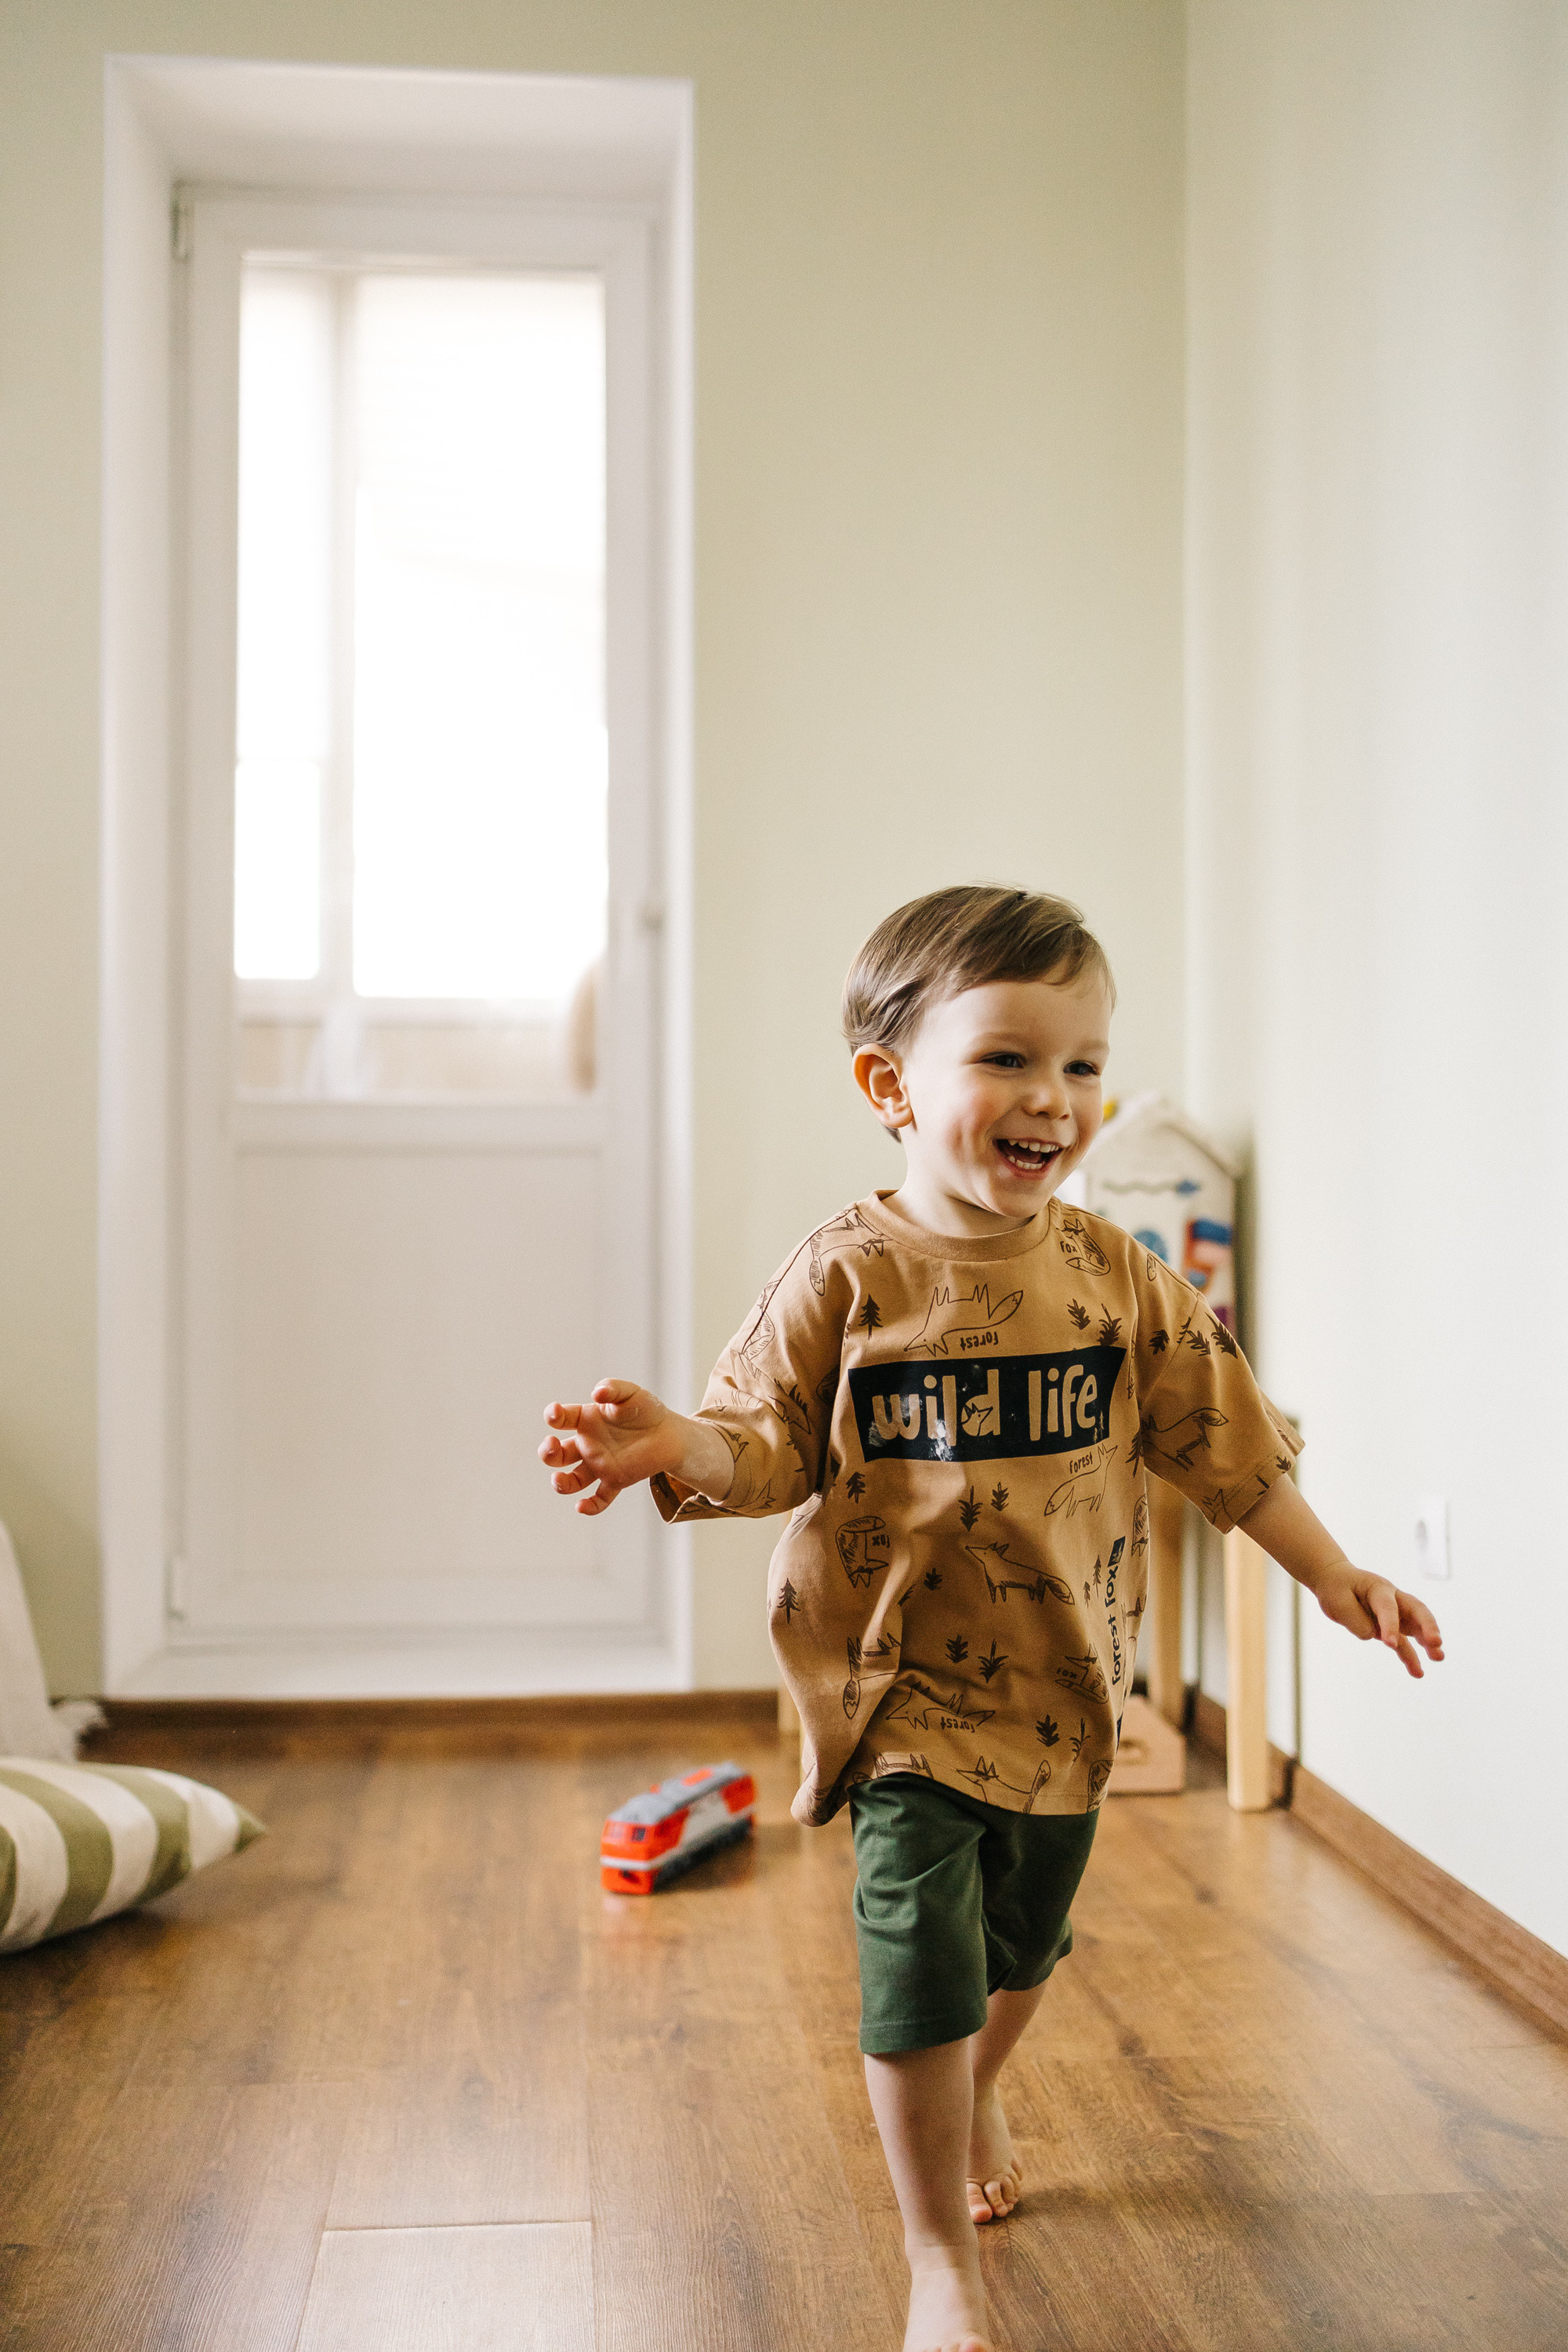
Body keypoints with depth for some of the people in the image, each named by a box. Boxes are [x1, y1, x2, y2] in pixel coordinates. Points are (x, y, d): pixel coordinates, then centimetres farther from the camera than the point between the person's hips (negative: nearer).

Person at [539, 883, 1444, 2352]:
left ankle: (975, 2095, 57)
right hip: (906, 1692, -4)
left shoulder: (1112, 1278, -5)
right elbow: (769, 1443, -12)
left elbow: (1219, 1438, 5)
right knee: (920, 1968, -8)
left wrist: (1331, 1575, 8)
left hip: (1064, 1684, 4)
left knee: (1022, 1945, 23)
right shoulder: (846, 1278, -15)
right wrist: (676, 1447, -34)